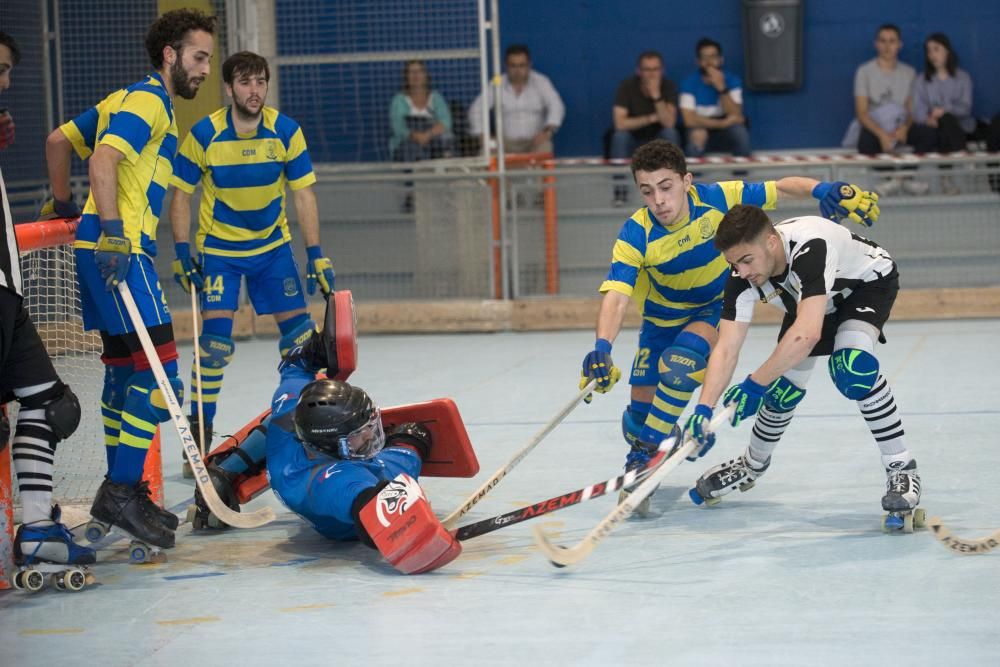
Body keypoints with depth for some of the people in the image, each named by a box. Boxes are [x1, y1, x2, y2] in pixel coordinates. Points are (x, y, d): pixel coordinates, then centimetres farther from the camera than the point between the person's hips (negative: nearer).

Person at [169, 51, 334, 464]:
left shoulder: (286, 132, -12)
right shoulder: (204, 134, -17)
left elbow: (303, 196, -7)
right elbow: (181, 195, -8)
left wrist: (316, 255, -11)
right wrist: (182, 254, -14)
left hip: (272, 246, 3)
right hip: (218, 248, -3)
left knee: (299, 331, 0)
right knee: (216, 339, -13)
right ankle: (199, 431, -3)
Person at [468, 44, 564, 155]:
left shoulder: (541, 82, 1)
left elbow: (556, 106, -11)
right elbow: (476, 110, 2)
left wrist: (548, 131, -30)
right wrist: (481, 135, -14)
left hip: (536, 141, -1)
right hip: (506, 143, 1)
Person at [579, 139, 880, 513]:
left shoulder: (717, 198, -26)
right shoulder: (636, 235, -28)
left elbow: (779, 188, -15)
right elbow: (617, 295, -38)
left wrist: (824, 191, -33)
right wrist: (602, 348, -55)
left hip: (717, 308, -1)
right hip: (664, 317, 1)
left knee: (680, 365, -29)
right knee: (643, 399, 2)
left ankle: (649, 450, -13)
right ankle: (638, 453, 36)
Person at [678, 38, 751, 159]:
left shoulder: (732, 81, -5)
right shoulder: (689, 83, -10)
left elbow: (736, 116, -16)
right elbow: (690, 120, -19)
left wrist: (721, 88, -27)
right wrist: (723, 123, -21)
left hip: (727, 134, 2)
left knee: (739, 130, -32)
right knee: (696, 136, -37)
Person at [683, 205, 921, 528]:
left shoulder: (810, 247, -45)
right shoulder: (742, 277, -27)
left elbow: (807, 333, -53)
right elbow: (726, 350, -27)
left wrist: (755, 383, -48)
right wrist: (703, 409, -40)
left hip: (869, 281, -6)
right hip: (809, 298, 6)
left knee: (852, 366, -31)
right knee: (783, 390, 3)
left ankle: (901, 468, -18)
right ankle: (752, 465, 32)